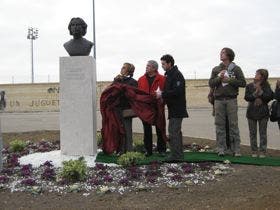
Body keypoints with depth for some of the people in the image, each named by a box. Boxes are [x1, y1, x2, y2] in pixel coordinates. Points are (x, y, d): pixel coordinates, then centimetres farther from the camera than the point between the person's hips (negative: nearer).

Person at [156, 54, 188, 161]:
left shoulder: (177, 75, -14)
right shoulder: (169, 75, 18)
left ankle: (175, 155, -6)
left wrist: (162, 94, -18)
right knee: (176, 131, 15)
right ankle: (179, 154, 23)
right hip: (174, 108, 10)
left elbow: (177, 91, -24)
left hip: (177, 108, -10)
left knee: (173, 131, -10)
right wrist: (162, 94, 7)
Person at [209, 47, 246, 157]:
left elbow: (243, 83, -3)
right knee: (220, 125, 3)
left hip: (231, 99, -2)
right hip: (219, 100, 3)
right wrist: (219, 78, -10)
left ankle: (236, 149, 5)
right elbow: (211, 83, 6)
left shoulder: (236, 69, 4)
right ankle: (221, 149, 9)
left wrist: (229, 80, -10)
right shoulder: (216, 69, 12)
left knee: (233, 125, -1)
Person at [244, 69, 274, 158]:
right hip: (251, 112, 1)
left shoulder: (266, 86, 2)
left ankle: (262, 151, 9)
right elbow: (246, 97, -6)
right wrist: (255, 93, -17)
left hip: (263, 112, -1)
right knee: (252, 133, 6)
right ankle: (254, 151, 14)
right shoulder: (249, 86, 4)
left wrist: (260, 91, -16)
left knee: (263, 133, 2)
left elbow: (270, 96, -11)